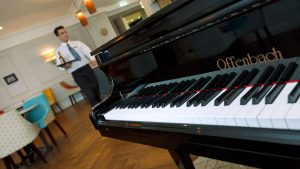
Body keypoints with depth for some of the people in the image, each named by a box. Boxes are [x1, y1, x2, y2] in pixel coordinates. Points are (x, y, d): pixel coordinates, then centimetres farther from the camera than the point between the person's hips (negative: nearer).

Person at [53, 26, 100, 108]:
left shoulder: (77, 43, 14)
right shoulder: (59, 50, 8)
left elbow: (88, 51, 2)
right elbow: (59, 65, 1)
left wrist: (92, 59, -19)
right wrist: (65, 66, -23)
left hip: (87, 68, 3)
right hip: (77, 73, -2)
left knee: (96, 88, 4)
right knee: (89, 92, -9)